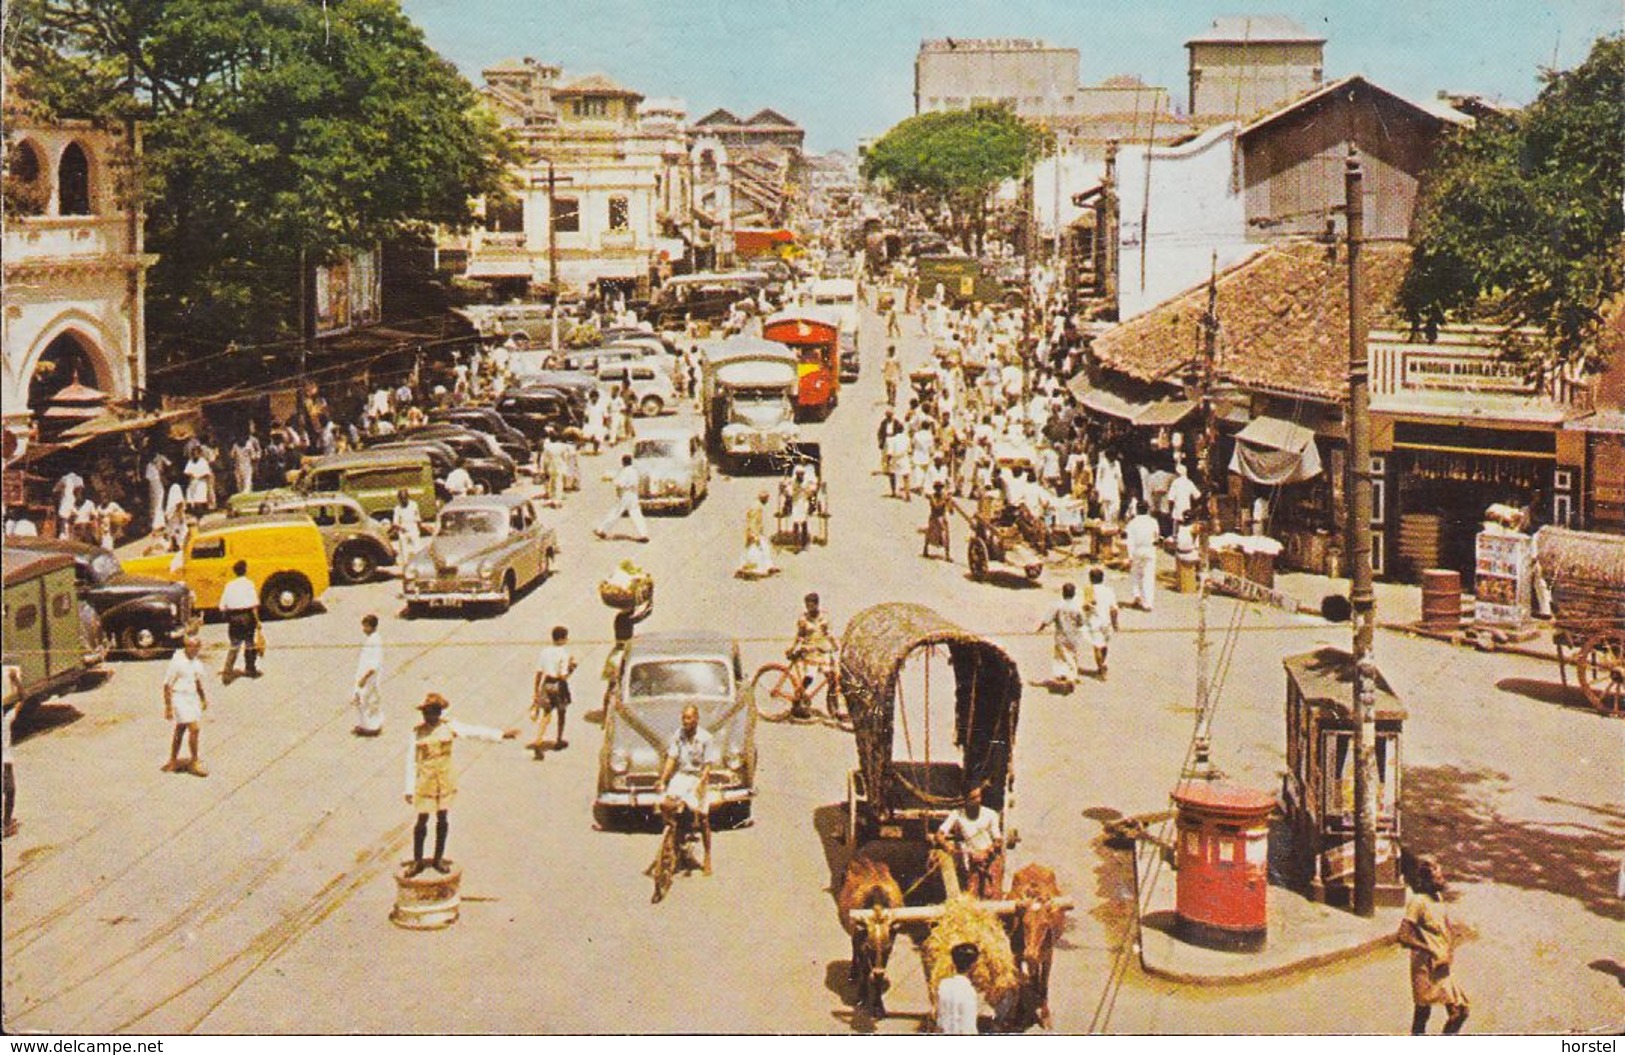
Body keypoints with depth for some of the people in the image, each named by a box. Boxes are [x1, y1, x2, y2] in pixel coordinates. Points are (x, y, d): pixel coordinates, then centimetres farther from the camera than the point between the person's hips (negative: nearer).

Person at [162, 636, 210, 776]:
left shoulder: (196, 662, 7)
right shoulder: (177, 661, -17)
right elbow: (167, 685, -15)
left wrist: (203, 698, 22)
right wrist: (168, 706, -17)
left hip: (192, 698, 8)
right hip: (180, 698, -8)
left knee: (180, 730, 14)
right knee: (193, 728, -14)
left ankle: (173, 762, 24)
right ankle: (195, 762, -4)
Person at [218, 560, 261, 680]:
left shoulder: (229, 585, 4)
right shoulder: (248, 584, -8)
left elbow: (222, 606, 3)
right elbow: (254, 605, -14)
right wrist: (257, 620, -9)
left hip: (233, 617, 3)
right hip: (247, 616, -3)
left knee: (234, 646, 8)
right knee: (250, 644, 13)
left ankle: (227, 672, -4)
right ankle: (251, 669, 23)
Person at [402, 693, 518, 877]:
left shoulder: (449, 727, -2)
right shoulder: (417, 732, -6)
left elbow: (475, 732, -8)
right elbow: (411, 761, -3)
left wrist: (501, 734, -19)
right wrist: (410, 789, -4)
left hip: (445, 781, 2)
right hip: (425, 782, -2)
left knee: (443, 819, 9)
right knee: (422, 820, 3)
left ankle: (439, 858, 22)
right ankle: (417, 860, 15)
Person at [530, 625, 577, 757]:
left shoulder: (545, 651, -2)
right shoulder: (564, 653, -17)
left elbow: (539, 672, 1)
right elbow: (563, 676, -21)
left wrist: (536, 690, 9)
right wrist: (572, 667, -4)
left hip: (546, 684, 4)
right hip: (559, 685, -4)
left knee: (546, 714, 9)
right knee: (561, 713, 19)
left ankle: (537, 741, -8)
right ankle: (559, 741, 33)